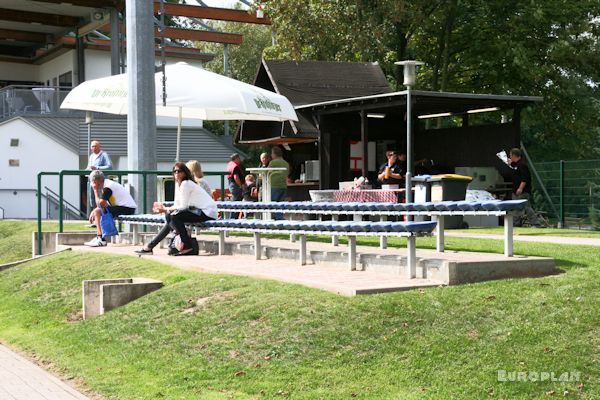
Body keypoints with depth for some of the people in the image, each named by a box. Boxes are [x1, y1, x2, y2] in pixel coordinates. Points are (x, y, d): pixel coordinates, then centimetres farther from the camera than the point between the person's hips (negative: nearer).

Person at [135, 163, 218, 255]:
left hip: (207, 212, -9)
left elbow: (183, 206, -16)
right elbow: (177, 205, 11)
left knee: (174, 217, -22)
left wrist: (166, 209, -7)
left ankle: (188, 246, -12)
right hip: (199, 211, 9)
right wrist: (164, 209, -5)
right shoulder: (178, 184, 15)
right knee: (169, 217, 2)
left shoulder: (185, 184, -13)